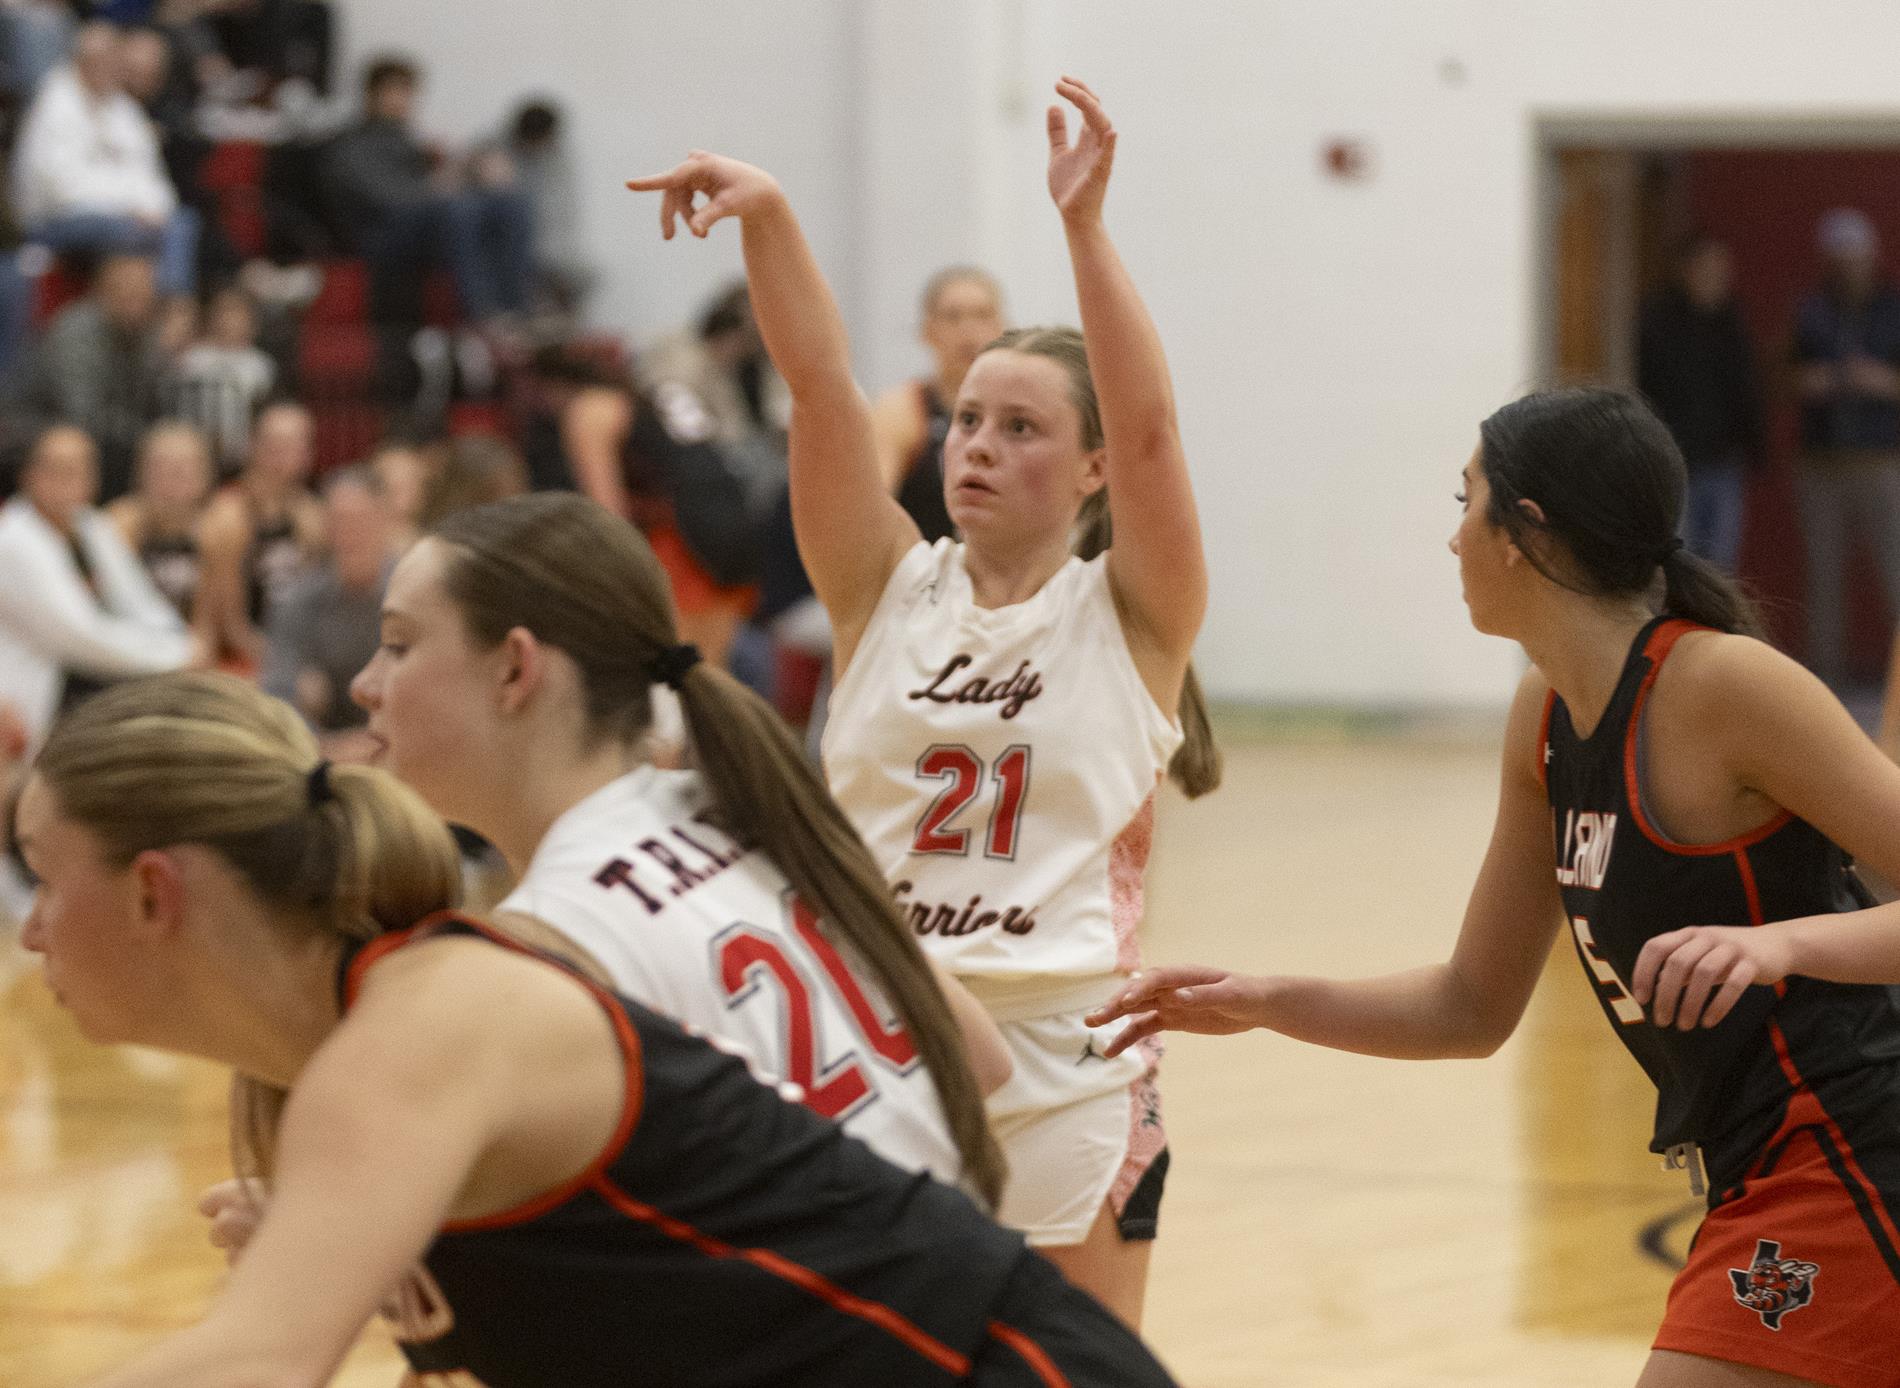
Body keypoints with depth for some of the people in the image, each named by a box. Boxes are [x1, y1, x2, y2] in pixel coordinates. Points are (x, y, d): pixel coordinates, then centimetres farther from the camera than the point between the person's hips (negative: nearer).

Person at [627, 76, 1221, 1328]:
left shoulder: (1131, 615, 2)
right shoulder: (888, 590, 7)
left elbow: (1149, 425, -15)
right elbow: (822, 383, -5)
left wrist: (1084, 224, -25)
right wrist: (767, 217, -20)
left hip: (1063, 1072, -2)